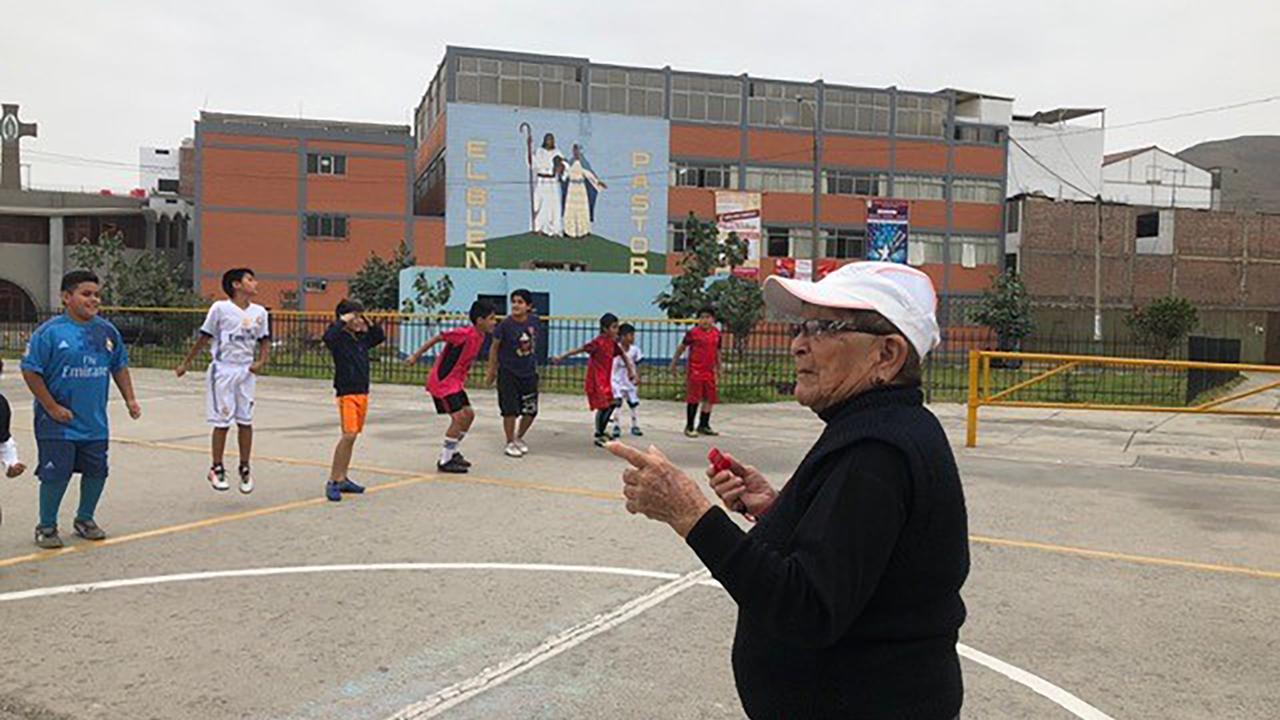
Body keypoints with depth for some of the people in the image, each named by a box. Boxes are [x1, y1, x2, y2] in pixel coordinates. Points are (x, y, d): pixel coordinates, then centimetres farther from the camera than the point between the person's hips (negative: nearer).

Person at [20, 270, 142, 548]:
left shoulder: (107, 331, 4)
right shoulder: (50, 332, -12)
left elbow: (119, 367, 15)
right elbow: (30, 371, -11)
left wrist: (130, 399, 7)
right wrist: (52, 408, -13)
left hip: (95, 421, 5)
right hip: (58, 422, -5)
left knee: (97, 471, 11)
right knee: (56, 474, -1)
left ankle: (84, 519, 33)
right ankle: (46, 527, 19)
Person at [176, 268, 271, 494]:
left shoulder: (259, 312, 5)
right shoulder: (220, 308, -7)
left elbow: (265, 342, 13)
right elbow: (204, 338, 2)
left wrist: (261, 362, -5)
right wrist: (185, 363, 8)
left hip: (246, 372, 4)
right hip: (223, 370, -4)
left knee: (245, 421, 5)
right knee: (222, 422, 0)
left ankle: (245, 469, 18)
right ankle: (216, 469, 14)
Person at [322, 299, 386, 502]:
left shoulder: (362, 339, 12)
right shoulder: (339, 338, -9)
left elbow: (380, 337, 28)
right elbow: (328, 337, -31)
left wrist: (370, 324, 13)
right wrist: (343, 321, -21)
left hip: (362, 393, 8)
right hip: (347, 393, -8)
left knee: (352, 436, 11)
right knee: (348, 435, -15)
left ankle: (342, 479, 20)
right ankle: (332, 481, -8)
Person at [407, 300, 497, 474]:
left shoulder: (480, 336, 3)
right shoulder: (464, 334, -24)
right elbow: (436, 339, -14)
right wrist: (416, 356, -7)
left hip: (455, 382, 9)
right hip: (441, 382, -9)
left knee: (469, 414, 11)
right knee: (459, 417, -13)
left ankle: (451, 452, 27)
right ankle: (445, 461, -3)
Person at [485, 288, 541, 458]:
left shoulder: (534, 320, -6)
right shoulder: (505, 324, -16)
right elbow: (494, 347, -4)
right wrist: (491, 370, 0)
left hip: (529, 372, 4)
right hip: (508, 372, -4)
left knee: (531, 410, 8)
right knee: (510, 410, -4)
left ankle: (519, 438, 32)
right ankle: (510, 443, 16)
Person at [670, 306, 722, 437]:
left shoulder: (716, 333, 6)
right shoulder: (693, 333, -9)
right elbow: (682, 347, 1)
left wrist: (718, 367, 23)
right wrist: (674, 363, 5)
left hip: (709, 371, 5)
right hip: (695, 371, -5)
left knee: (709, 398, 9)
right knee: (693, 399, -1)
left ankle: (704, 425, 22)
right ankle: (689, 427, 9)